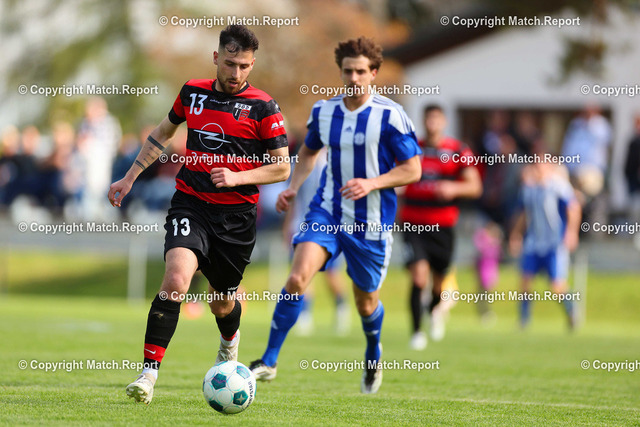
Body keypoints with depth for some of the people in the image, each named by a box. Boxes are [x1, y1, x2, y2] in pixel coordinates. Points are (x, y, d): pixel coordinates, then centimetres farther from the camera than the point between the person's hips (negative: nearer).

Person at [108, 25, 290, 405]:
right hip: (190, 205, 1)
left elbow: (282, 167, -2)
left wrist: (238, 177, -16)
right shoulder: (193, 92, 5)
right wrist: (130, 178, 22)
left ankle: (230, 343, 51)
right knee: (177, 279, -24)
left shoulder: (262, 107, -5)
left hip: (236, 215, -1)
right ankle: (149, 373, -23)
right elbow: (162, 134, 23)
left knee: (222, 302, 13)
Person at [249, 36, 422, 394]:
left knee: (365, 302, 11)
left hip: (371, 222, -2)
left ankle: (374, 354, 44)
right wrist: (293, 187, 5)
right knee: (298, 277, -20)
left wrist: (371, 183, -22)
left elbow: (412, 170, -8)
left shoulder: (390, 115, -11)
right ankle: (269, 362, -15)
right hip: (327, 212, 2)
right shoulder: (324, 111, 2)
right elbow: (309, 152, 21)